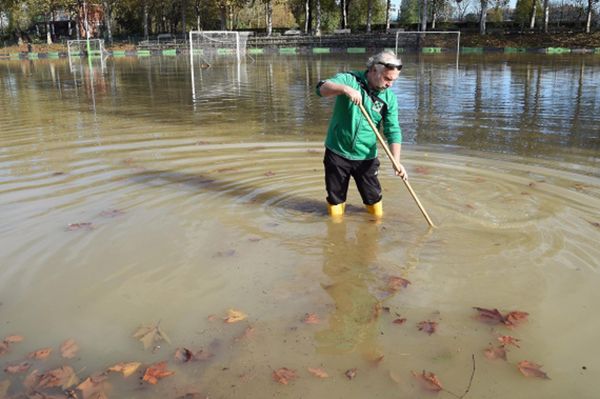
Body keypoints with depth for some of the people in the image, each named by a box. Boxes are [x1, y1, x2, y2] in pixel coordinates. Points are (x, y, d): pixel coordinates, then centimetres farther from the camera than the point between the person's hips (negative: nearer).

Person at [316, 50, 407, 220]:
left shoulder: (389, 97, -1)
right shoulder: (349, 79, -8)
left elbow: (393, 131, -4)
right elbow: (322, 88, -23)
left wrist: (396, 160, -17)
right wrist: (345, 88, -41)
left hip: (366, 157, 2)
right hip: (337, 153, -2)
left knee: (376, 213, 8)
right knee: (335, 214, 9)